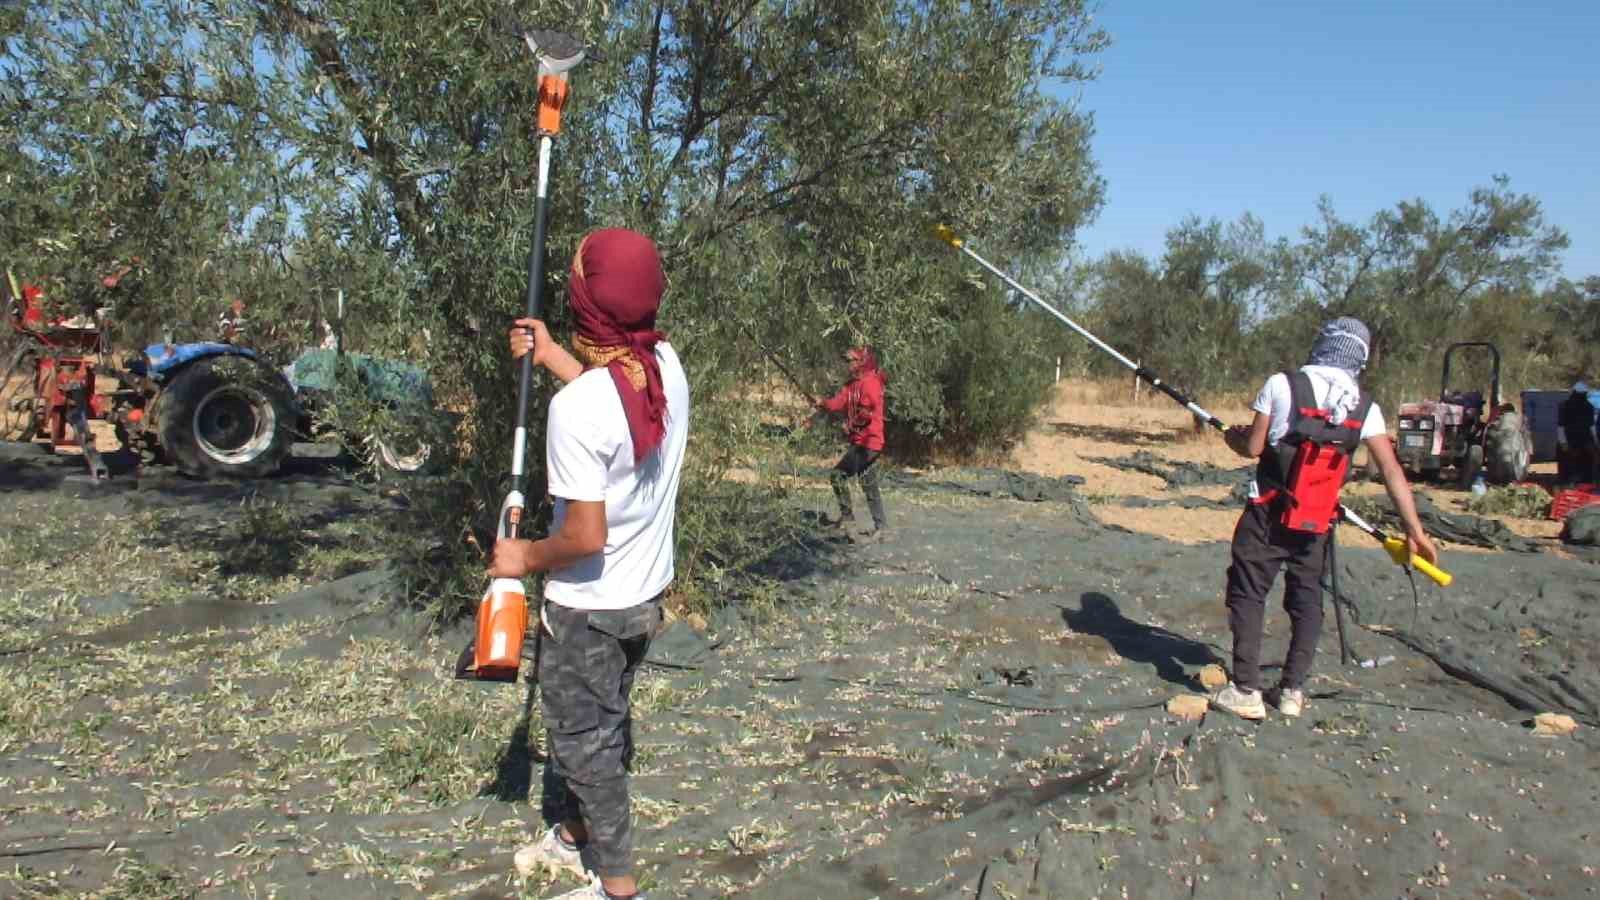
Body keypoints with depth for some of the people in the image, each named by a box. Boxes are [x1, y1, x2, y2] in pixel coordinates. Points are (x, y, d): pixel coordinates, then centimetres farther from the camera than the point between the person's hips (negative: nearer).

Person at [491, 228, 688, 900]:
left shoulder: (575, 407, -29)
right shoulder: (667, 365, -8)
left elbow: (585, 535, -28)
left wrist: (525, 558, -9)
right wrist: (550, 355, 18)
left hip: (588, 606, -7)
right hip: (646, 592, 8)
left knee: (584, 738, 12)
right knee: (603, 723, 25)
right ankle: (575, 836, 47)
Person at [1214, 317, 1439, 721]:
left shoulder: (1281, 384, -8)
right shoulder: (1364, 406, 2)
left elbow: (1253, 448, -6)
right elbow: (1392, 471, -1)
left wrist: (1233, 436, 16)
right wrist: (1414, 529, 2)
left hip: (1268, 515, -3)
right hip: (1317, 522, 4)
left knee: (1248, 594, 3)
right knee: (1307, 599, 16)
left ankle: (1246, 691, 1)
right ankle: (1293, 691, 20)